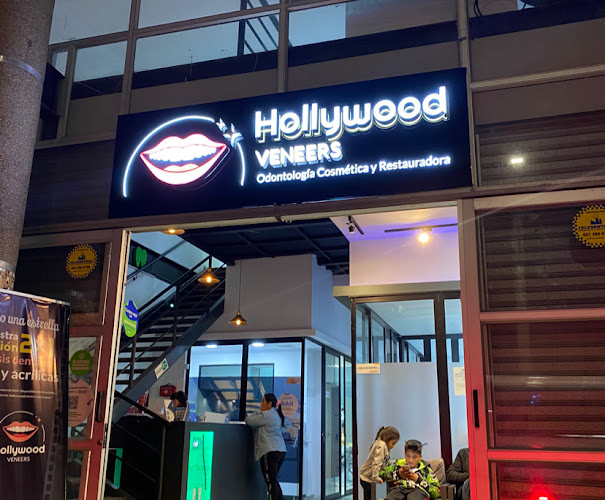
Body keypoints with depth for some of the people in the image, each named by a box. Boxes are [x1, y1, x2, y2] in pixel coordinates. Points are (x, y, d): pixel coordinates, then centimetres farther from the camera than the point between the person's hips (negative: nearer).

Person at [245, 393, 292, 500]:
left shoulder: (266, 415, -11)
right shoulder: (277, 414, 17)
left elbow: (248, 420, -10)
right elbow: (288, 424, 32)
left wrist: (256, 414, 8)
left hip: (270, 452, -9)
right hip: (281, 450, 9)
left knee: (271, 482, -7)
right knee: (273, 481, 17)